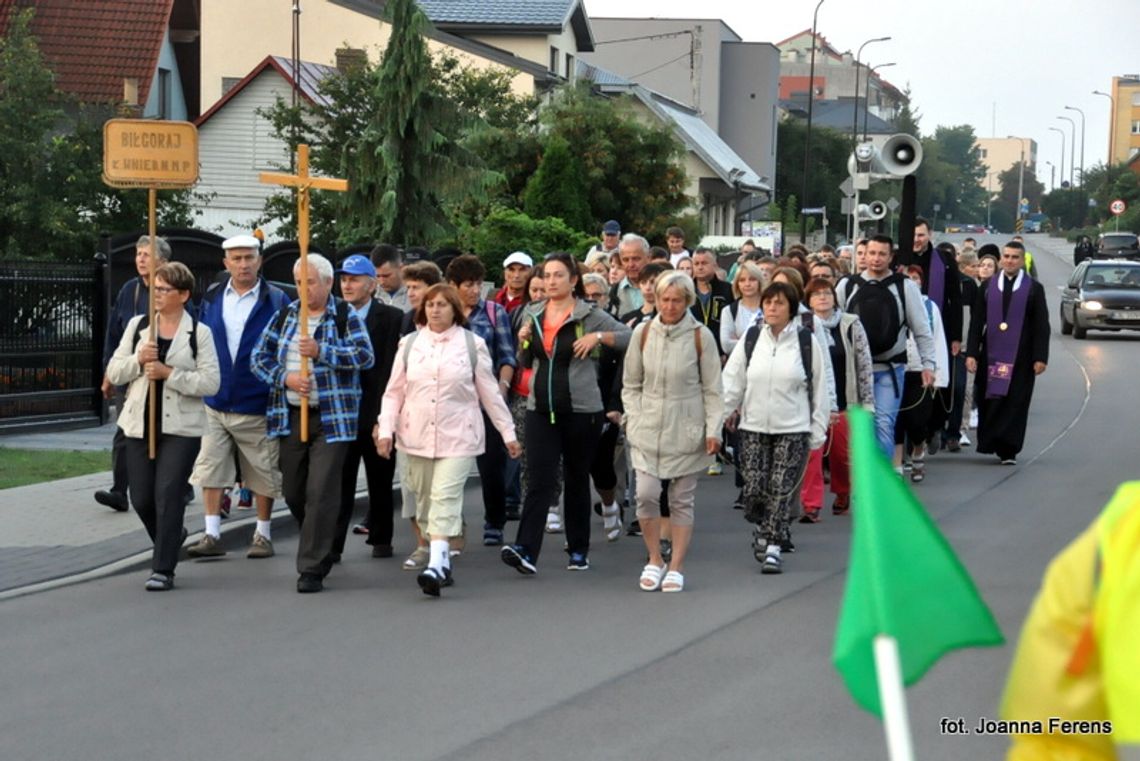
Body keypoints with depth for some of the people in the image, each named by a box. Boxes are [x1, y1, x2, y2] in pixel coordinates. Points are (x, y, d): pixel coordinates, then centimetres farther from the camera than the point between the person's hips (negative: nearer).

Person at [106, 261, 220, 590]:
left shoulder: (199, 333, -2)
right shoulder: (137, 325, 8)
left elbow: (210, 383, -9)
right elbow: (114, 373, 7)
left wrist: (168, 373, -17)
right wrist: (138, 360, -12)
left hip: (181, 427, -4)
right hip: (140, 424, 4)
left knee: (168, 495, -9)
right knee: (141, 498, 6)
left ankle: (163, 569, -2)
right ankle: (170, 538, 36)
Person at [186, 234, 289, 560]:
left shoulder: (276, 301, -3)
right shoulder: (212, 299, 7)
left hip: (257, 405, -3)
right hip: (216, 402, 3)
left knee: (263, 474, 6)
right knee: (210, 469, -1)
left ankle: (263, 535, 18)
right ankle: (212, 536, 4)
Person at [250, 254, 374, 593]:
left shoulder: (345, 316, 0)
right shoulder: (285, 316, 11)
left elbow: (365, 355, -12)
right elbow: (259, 357, 9)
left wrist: (321, 351, -21)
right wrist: (285, 378, -10)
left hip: (332, 417, -5)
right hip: (291, 415, 5)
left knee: (321, 493, -10)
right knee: (292, 491, 10)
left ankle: (312, 568, -5)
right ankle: (320, 546, 33)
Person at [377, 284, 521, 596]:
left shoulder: (472, 344, 3)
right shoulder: (409, 344, 8)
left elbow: (490, 392, 7)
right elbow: (394, 392, 10)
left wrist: (508, 433, 8)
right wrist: (386, 430, 0)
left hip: (457, 437, -3)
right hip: (417, 436, 3)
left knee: (445, 498, -16)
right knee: (425, 500, 7)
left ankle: (437, 564, -24)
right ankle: (443, 562, 20)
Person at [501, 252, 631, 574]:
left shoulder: (589, 315, -2)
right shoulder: (533, 314, 11)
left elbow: (631, 338, -5)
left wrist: (598, 337, -17)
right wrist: (524, 340, 0)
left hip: (580, 409, -3)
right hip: (540, 409, 3)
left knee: (576, 480, 8)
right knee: (538, 480, -8)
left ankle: (579, 550, 19)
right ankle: (525, 550, -17)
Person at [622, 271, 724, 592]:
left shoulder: (700, 336, -4)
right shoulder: (643, 333, 1)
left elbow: (712, 388, 0)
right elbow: (631, 383, 10)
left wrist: (713, 430, -5)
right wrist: (634, 417, 0)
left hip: (686, 430, -1)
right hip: (648, 430, 1)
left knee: (682, 500, 5)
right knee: (646, 494, -7)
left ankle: (676, 567, 15)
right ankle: (654, 560, 12)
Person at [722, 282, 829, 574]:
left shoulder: (806, 342, -1)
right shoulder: (751, 339, 5)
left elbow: (819, 388, 2)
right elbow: (732, 380, 5)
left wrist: (818, 430, 0)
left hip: (793, 429, -2)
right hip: (753, 428, 2)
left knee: (782, 490, -5)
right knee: (753, 489, -2)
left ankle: (773, 547, 4)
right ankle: (762, 529, 27)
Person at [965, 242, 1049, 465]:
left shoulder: (1034, 289, 2)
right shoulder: (987, 287, 8)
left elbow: (1041, 326, 0)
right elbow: (977, 322, 6)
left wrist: (1040, 357, -7)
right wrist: (972, 353, -2)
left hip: (1019, 356, -2)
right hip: (991, 353, 2)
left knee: (1014, 403, -3)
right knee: (990, 400, 3)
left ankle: (1008, 449, 0)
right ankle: (990, 444, 16)